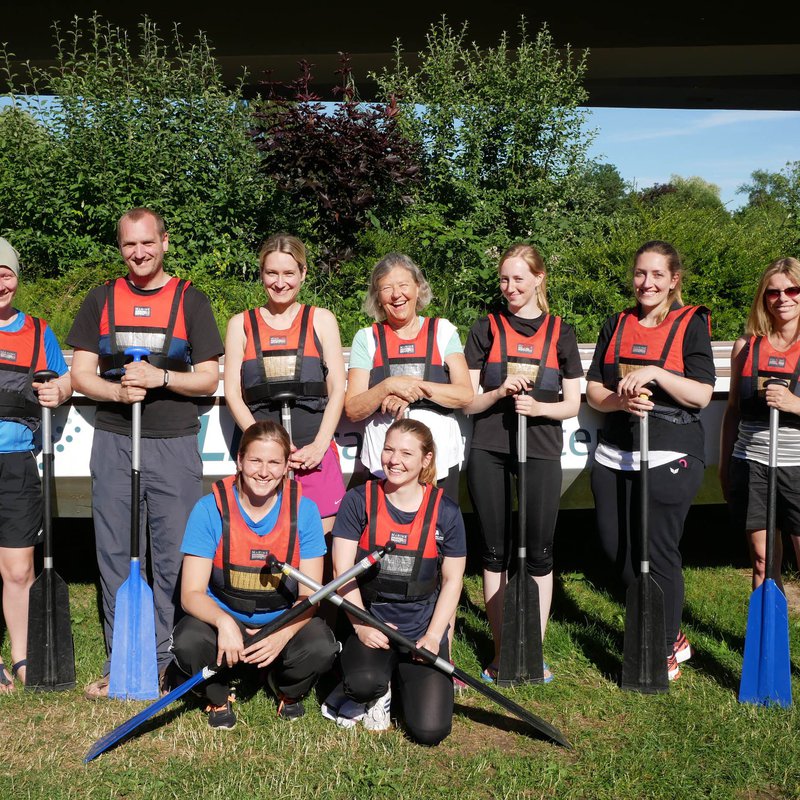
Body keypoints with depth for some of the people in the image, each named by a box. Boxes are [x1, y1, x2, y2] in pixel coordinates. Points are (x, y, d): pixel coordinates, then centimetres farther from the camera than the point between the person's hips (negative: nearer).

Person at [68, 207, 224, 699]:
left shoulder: (190, 301, 5)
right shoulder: (101, 300, 11)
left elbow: (209, 379, 2)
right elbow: (81, 374, 7)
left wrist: (160, 377, -15)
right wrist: (117, 391, -13)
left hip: (175, 443, -2)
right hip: (113, 442, 2)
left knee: (174, 556, -1)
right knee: (115, 554, 5)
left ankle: (163, 660, 11)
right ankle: (120, 660, 16)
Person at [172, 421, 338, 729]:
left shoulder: (304, 510, -10)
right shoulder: (210, 509, -13)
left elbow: (310, 595, -10)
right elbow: (191, 593, -15)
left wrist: (282, 634, -30)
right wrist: (223, 622, -36)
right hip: (222, 618, 0)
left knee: (321, 649, -29)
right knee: (187, 643, -32)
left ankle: (287, 690, 9)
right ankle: (218, 696, 4)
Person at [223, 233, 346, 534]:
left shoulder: (321, 320, 11)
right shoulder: (241, 325, 12)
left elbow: (337, 389, 6)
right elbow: (233, 393, 5)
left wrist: (319, 445, -7)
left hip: (315, 453, 0)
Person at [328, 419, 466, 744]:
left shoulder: (445, 511, -1)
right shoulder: (359, 501, -4)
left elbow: (452, 581, 3)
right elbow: (343, 571, -5)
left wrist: (433, 637, -8)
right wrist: (361, 625, -16)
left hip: (423, 630, 1)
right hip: (371, 624, -1)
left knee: (430, 730, -13)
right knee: (363, 683, -33)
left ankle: (404, 679, 22)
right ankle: (380, 691, 7)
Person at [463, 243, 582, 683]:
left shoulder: (560, 332, 7)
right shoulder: (486, 329, 6)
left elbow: (572, 404, 6)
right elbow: (467, 401, 4)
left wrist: (538, 407, -13)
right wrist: (499, 392, -15)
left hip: (541, 451, 0)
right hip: (488, 451, 0)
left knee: (538, 551, 3)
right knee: (495, 551, 6)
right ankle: (501, 651, 17)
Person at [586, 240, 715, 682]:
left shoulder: (692, 324, -1)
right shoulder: (616, 325, 12)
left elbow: (701, 394, -9)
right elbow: (593, 389, 9)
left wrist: (654, 373, -21)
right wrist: (620, 400, -11)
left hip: (669, 458, -5)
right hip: (614, 457, 6)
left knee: (657, 554, -3)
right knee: (616, 550, 8)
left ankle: (666, 652, 17)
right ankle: (673, 635, 28)